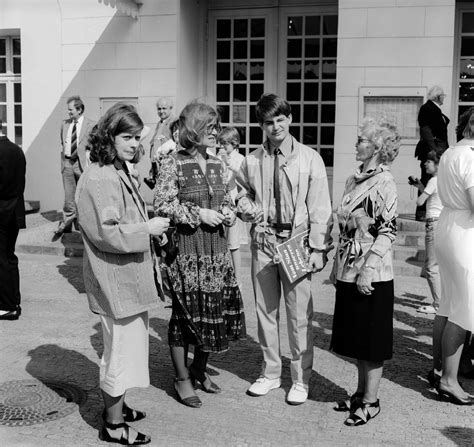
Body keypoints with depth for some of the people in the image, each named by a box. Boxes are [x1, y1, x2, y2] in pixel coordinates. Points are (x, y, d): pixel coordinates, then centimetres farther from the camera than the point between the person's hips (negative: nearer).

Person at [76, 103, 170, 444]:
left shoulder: (120, 172, 13)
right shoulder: (99, 179, -20)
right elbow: (107, 233, -25)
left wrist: (151, 225, 12)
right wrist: (148, 229, -18)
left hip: (130, 278, 11)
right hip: (116, 280, -11)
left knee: (129, 345, 22)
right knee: (122, 349, 0)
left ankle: (116, 406, 39)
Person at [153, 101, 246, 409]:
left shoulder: (217, 164, 11)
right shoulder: (173, 164, -7)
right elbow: (162, 206, -11)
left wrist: (227, 213, -2)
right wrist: (199, 214, -15)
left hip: (216, 248, 6)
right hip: (185, 248, -6)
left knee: (216, 309, 9)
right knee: (185, 311, 2)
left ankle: (199, 368, 30)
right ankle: (182, 378, 19)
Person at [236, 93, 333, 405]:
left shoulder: (310, 158, -1)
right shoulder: (252, 161, 5)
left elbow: (320, 208, -3)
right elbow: (241, 193, 21)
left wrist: (318, 248, -9)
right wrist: (247, 207, -2)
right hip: (263, 241, 3)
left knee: (300, 314, 1)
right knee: (265, 310, 12)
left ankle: (301, 379, 16)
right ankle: (271, 373, 28)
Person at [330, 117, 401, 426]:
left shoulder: (384, 182, -12)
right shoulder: (355, 180, 11)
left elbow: (388, 231, -17)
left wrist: (367, 270, -21)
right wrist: (338, 267, 15)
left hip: (372, 276, -8)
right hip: (349, 272, 8)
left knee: (372, 341, 4)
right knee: (356, 338, 16)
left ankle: (371, 401, 15)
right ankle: (361, 392, 29)